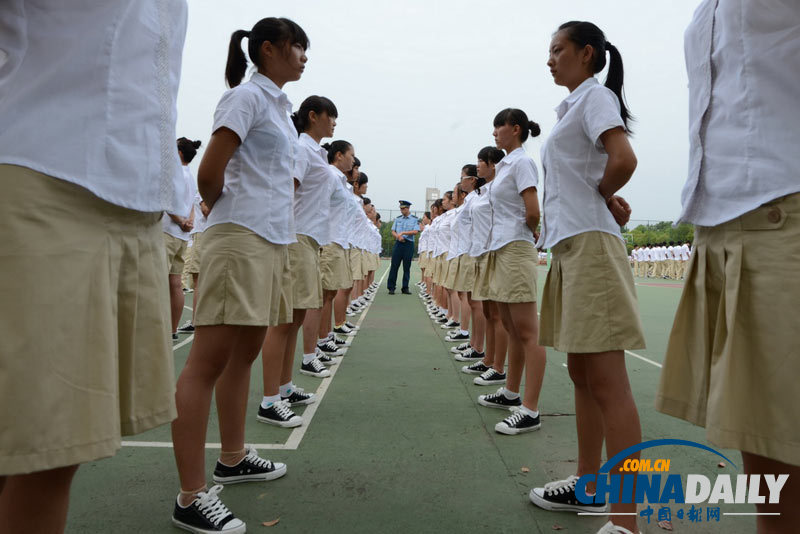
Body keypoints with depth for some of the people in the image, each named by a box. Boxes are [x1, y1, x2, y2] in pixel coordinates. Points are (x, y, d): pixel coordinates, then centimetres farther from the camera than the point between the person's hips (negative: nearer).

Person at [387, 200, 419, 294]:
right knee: (394, 266, -2)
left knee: (407, 267, 2)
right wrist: (398, 236, -11)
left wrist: (403, 233, -15)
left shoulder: (415, 219, 2)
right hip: (398, 243, 2)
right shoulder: (398, 219, 12)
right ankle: (391, 288, 2)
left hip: (409, 244, -2)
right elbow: (393, 232, 10)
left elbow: (416, 231, -10)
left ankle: (405, 288, 10)